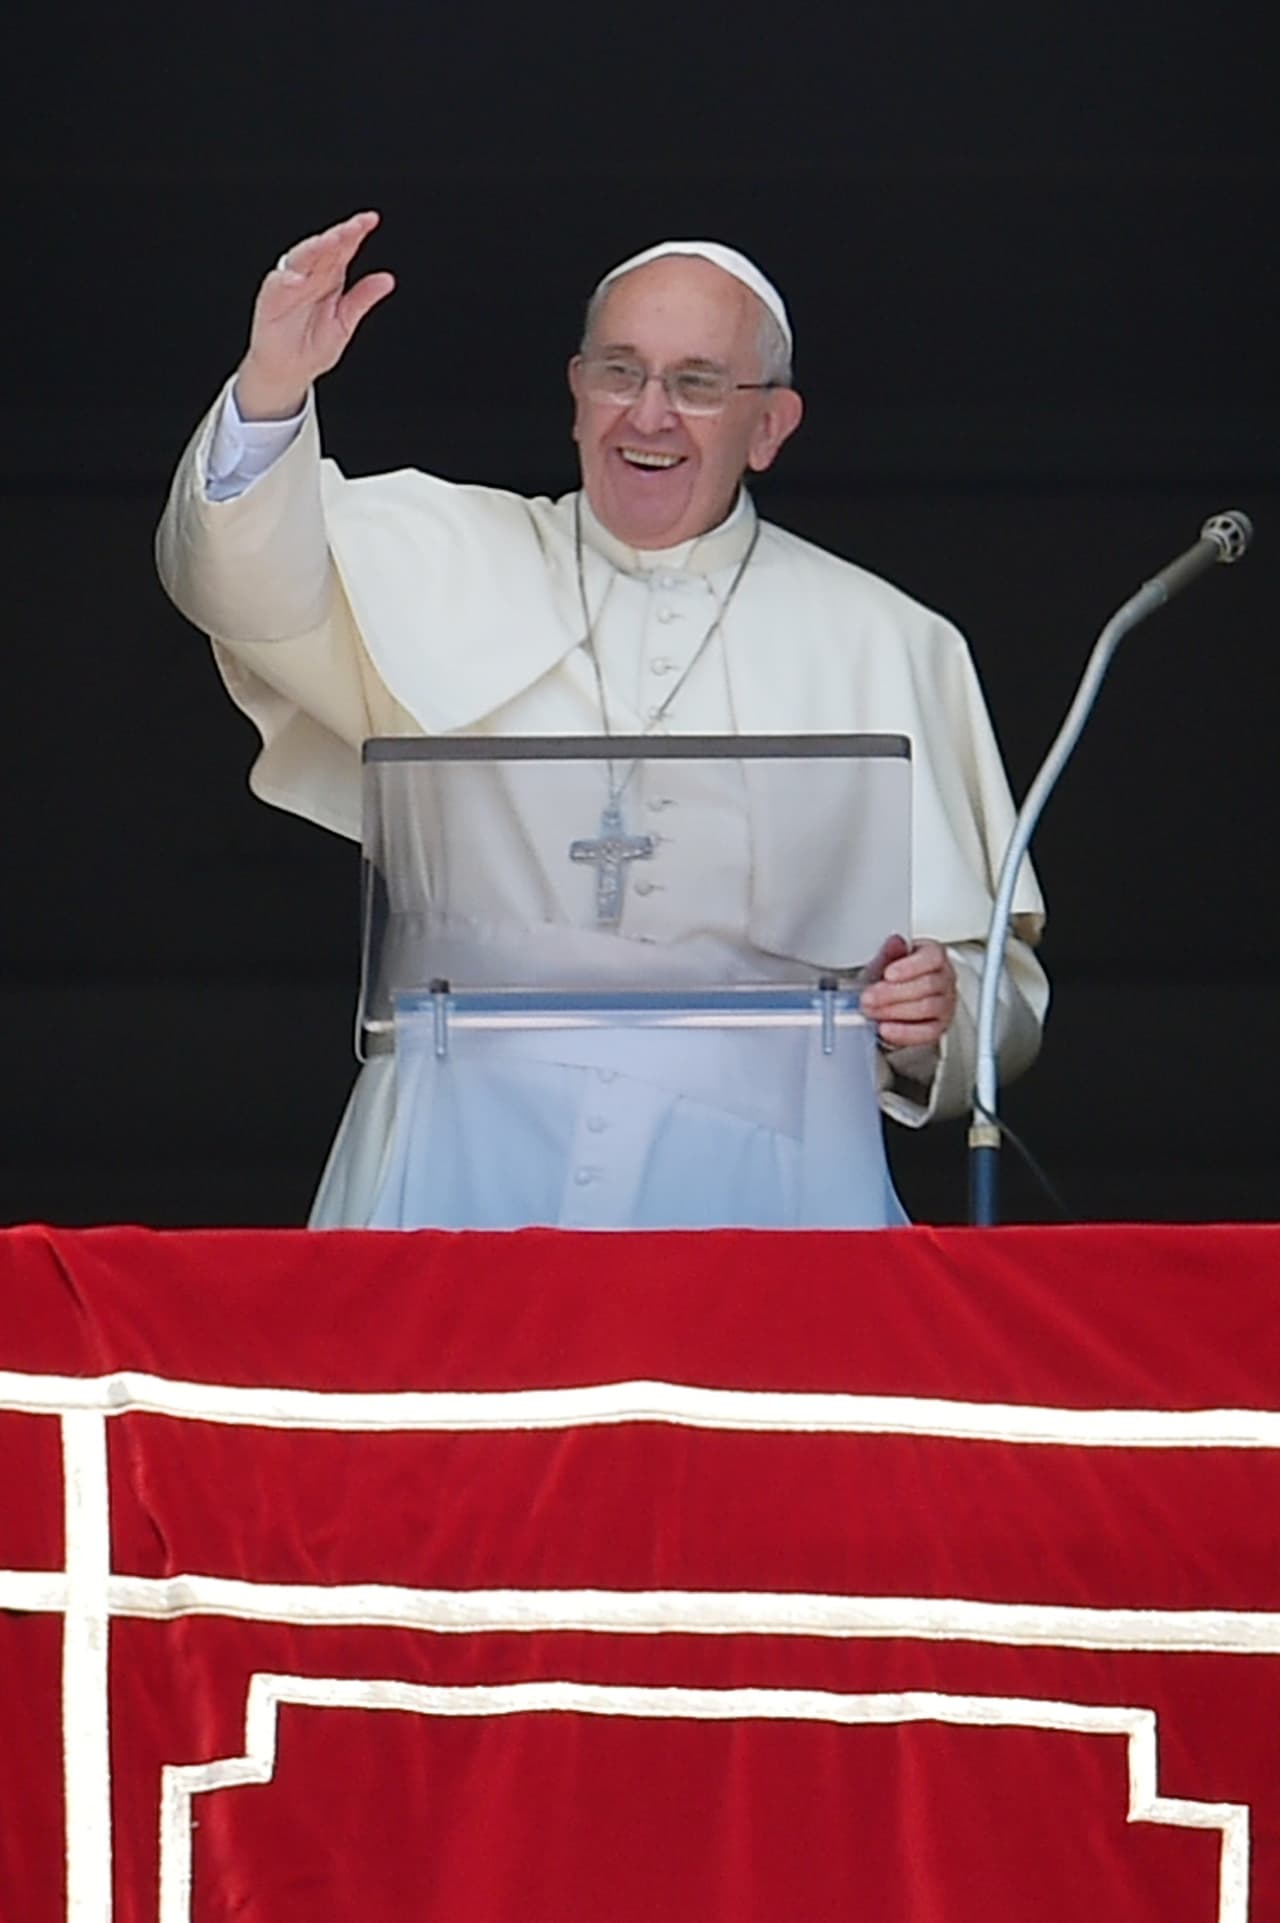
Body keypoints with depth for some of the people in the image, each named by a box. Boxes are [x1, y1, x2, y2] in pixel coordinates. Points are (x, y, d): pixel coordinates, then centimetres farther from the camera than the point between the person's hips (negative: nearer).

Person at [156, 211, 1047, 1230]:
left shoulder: (879, 643, 16)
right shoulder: (450, 563, 17)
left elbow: (997, 990, 15)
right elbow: (252, 583, -3)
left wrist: (930, 1018, -8)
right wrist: (271, 391, -20)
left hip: (750, 1167, 0)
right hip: (473, 1170, 0)